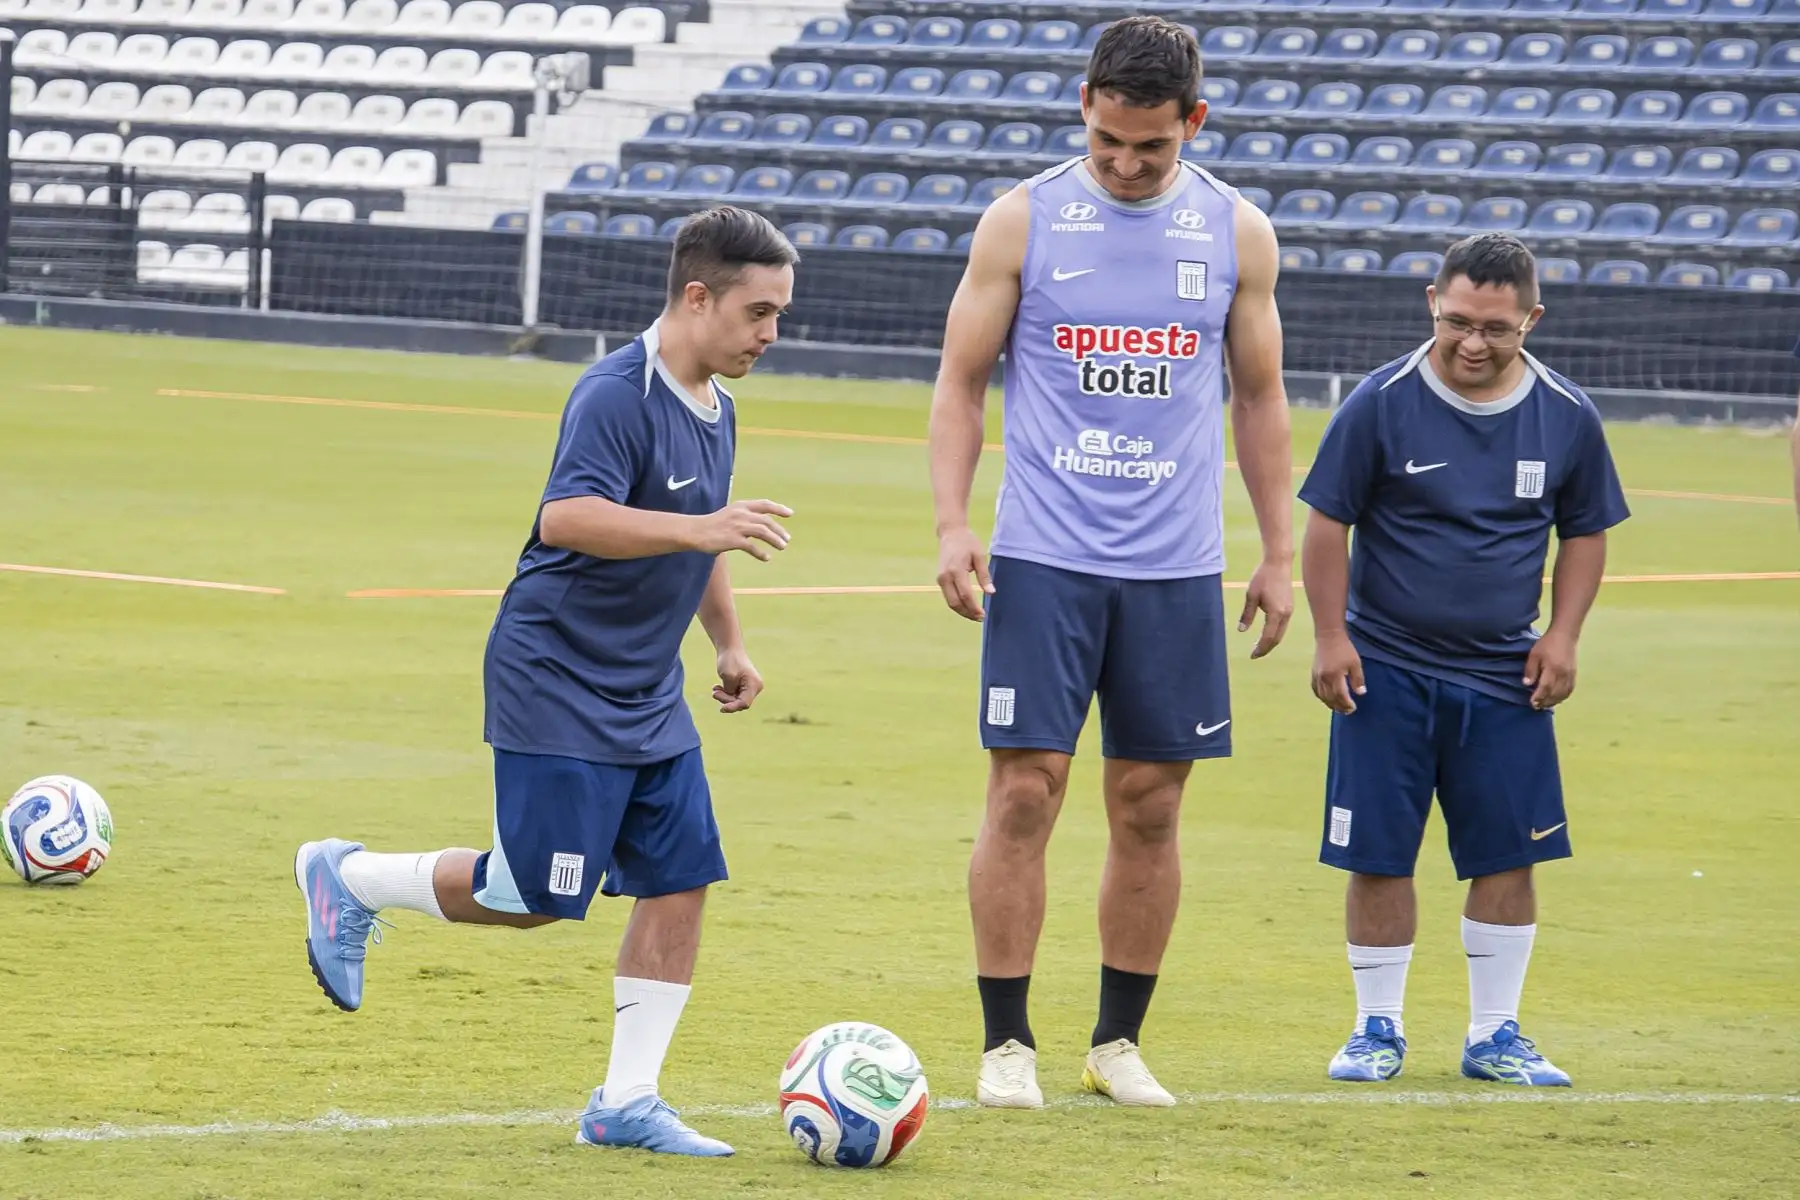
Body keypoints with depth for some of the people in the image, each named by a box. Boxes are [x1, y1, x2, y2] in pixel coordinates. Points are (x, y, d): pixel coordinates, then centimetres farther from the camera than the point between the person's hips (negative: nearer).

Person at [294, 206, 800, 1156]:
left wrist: (728, 643, 28)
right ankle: (347, 880, 18)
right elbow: (567, 517, -35)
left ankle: (625, 1103, 6)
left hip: (650, 699, 9)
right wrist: (699, 528, -44)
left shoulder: (714, 408, 10)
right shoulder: (616, 394, -19)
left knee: (682, 883, 0)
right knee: (531, 897, -5)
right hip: (558, 688, -8)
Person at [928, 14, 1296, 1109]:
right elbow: (962, 382, 4)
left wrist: (1280, 554, 10)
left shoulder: (1237, 234, 5)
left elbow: (1259, 399, 13)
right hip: (1044, 557, -2)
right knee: (1025, 789, -7)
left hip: (1178, 567, 2)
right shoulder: (1023, 221, -1)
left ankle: (1120, 1041, 16)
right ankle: (1007, 1042, 0)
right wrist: (953, 523, -8)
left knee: (1150, 804, 5)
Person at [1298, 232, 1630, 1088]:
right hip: (1385, 671, -2)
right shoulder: (1382, 403, -9)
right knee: (1379, 856, 0)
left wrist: (1563, 635, 1)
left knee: (1509, 855, 2)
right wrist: (1331, 638, -8)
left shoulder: (1566, 418, 0)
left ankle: (1494, 1033, 14)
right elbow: (1327, 523, -2)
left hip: (1505, 679, 2)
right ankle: (1378, 1027, 15)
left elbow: (1584, 531, 12)